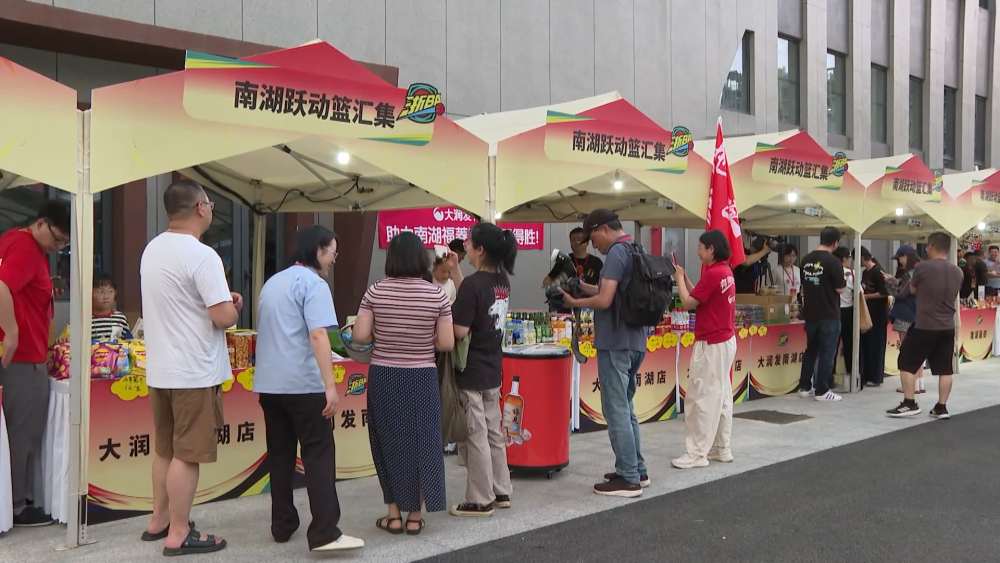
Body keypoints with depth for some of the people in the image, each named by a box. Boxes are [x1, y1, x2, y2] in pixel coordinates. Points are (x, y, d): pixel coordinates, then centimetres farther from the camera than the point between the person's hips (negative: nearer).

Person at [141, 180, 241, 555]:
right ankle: (178, 535, 7)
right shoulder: (201, 256, -19)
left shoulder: (152, 250, 8)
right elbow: (224, 317, -22)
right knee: (187, 454, 0)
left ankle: (159, 520, 29)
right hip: (194, 372, -8)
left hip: (160, 369, 8)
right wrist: (233, 305, 0)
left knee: (165, 449, 18)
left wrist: (218, 299, 11)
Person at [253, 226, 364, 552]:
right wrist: (331, 386, -24)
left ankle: (282, 525, 17)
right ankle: (324, 533, -11)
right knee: (318, 454, -7)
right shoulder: (313, 283, -9)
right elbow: (317, 335, -21)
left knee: (280, 454, 13)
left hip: (269, 382, 8)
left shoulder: (273, 282, 18)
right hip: (303, 383, -8)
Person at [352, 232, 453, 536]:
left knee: (388, 442, 11)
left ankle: (394, 515, 16)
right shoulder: (437, 295, -7)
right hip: (421, 379, 0)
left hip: (383, 378, 0)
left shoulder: (376, 291, -6)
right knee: (421, 442, 10)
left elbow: (360, 336, -9)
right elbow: (446, 343, -8)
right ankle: (414, 516, 16)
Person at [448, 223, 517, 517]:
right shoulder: (503, 280, 3)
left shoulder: (473, 283, -21)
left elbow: (460, 331, -23)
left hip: (471, 371, -8)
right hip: (493, 369, 8)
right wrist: (456, 272, 12)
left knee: (476, 435, 2)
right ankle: (501, 492, 26)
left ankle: (480, 501, 11)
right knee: (493, 432, 17)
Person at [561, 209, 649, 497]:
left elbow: (604, 301, -22)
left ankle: (628, 479, 2)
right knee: (625, 408, 17)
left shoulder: (617, 252, -15)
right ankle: (637, 471, 24)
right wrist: (582, 286, 9)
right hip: (634, 342, 10)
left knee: (616, 411, -3)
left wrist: (574, 302, -7)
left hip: (616, 344, -10)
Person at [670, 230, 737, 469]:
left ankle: (697, 453, -3)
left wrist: (679, 277, -2)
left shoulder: (713, 273, -19)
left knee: (701, 397, -6)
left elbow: (688, 302, -15)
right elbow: (698, 297, 14)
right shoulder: (725, 271, 10)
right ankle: (721, 448, 19)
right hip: (725, 340, 10)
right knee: (721, 396, 13)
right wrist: (684, 277, 8)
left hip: (711, 344, -10)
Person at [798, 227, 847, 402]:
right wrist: (843, 280, 7)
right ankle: (821, 391, 2)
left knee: (811, 350, 15)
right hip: (829, 315, -6)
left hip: (810, 313, 6)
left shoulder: (806, 260, 5)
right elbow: (840, 288, -13)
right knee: (827, 352, 1)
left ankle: (805, 387, 18)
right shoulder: (833, 261, -15)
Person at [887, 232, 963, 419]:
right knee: (945, 369, 10)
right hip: (947, 326, 6)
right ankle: (941, 407, 12)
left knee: (906, 363, 6)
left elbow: (912, 290, 5)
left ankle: (909, 404, 3)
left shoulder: (923, 267, -12)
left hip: (925, 326, -5)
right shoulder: (957, 271, 6)